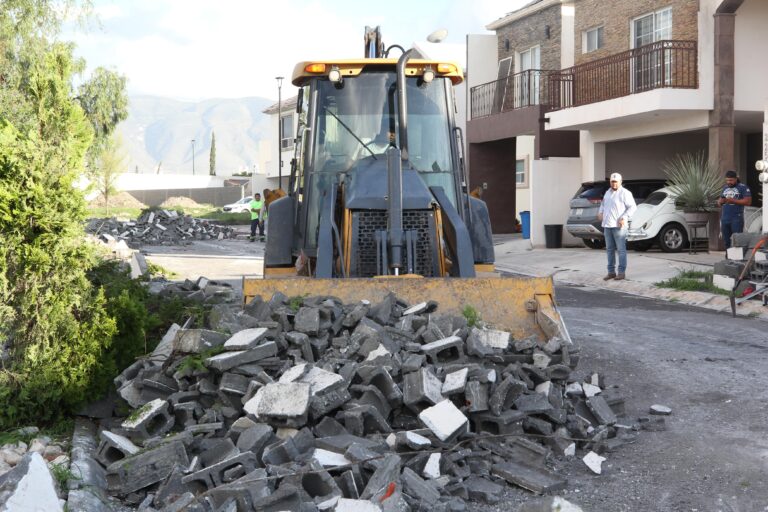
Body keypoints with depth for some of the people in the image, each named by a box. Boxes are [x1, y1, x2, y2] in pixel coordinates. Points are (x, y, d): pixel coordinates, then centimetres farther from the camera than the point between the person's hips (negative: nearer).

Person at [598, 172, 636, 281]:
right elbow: (603, 204, 31)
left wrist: (624, 218, -19)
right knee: (609, 249, 9)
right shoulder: (608, 192, 16)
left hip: (618, 226, -7)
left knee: (621, 249, -4)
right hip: (607, 225, 7)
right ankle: (611, 272, 15)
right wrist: (600, 212, 12)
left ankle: (622, 272, -2)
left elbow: (633, 207, -10)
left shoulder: (625, 193, -6)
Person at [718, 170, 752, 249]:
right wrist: (720, 201, -3)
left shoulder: (743, 187, -2)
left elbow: (748, 201, -10)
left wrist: (733, 201, -17)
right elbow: (719, 201, 22)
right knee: (727, 241, 8)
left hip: (737, 219, -6)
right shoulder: (725, 188, 19)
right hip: (725, 218, 6)